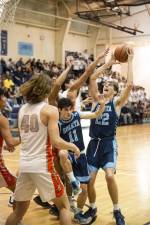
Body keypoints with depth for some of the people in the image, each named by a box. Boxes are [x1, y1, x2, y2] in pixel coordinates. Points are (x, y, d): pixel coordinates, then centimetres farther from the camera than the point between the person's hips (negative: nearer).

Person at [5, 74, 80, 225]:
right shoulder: (50, 110, -8)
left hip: (24, 165, 6)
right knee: (63, 205, 12)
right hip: (42, 165, -5)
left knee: (19, 211, 18)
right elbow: (56, 142, -15)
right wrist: (73, 147, 1)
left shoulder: (22, 110, 9)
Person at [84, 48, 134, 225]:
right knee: (89, 180, 1)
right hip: (94, 143, 3)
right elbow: (92, 78, 2)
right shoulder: (97, 99, 10)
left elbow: (129, 85, -12)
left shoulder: (117, 103, 1)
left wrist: (130, 62, -8)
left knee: (110, 176, -21)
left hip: (109, 144, -3)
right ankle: (92, 208, 27)